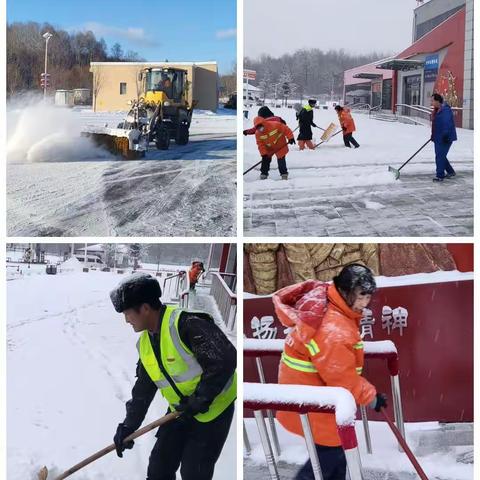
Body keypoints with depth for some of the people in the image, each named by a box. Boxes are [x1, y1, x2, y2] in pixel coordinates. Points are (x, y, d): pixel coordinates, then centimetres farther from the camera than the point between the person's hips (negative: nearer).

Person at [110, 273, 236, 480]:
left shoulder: (185, 323, -26)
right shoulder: (145, 344, 4)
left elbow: (225, 359, -31)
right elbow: (142, 391, 13)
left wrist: (200, 400, -25)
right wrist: (128, 427, 8)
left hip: (214, 408, -8)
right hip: (181, 412, 8)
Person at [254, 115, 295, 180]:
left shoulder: (275, 125, -30)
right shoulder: (258, 133, -16)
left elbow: (286, 130, -20)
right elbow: (260, 144, -11)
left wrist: (290, 138, -18)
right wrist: (263, 154, -18)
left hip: (280, 146, -3)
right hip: (268, 149, 3)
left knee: (281, 160, 0)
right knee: (265, 160, 4)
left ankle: (284, 174, 16)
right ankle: (264, 174, 19)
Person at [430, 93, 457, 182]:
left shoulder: (445, 110, -19)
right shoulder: (437, 110, 13)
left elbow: (447, 124, -25)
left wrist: (445, 136, -28)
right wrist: (433, 136, 25)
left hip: (444, 138, -10)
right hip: (438, 138, 10)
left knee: (440, 156, -9)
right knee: (440, 156, 16)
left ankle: (440, 175, -3)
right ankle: (450, 172, 30)